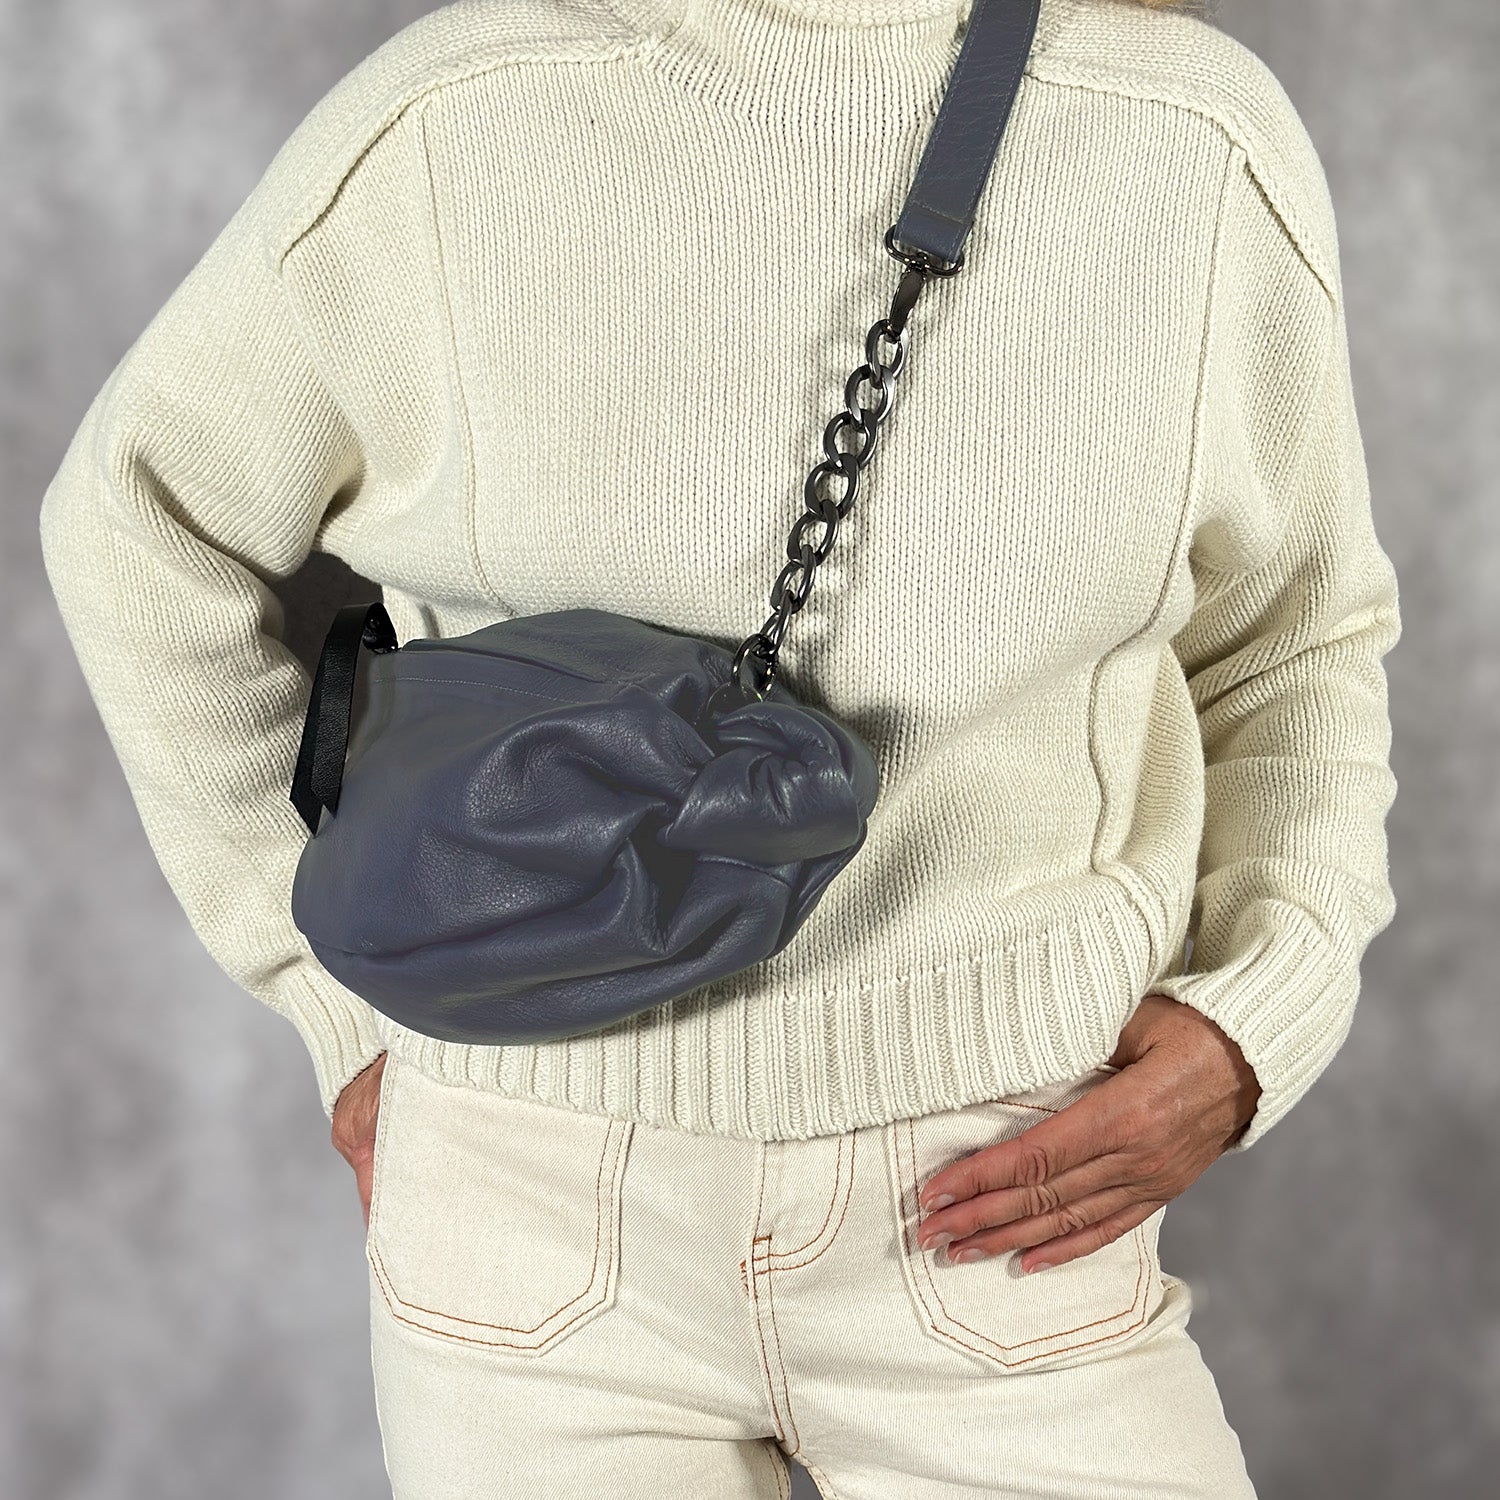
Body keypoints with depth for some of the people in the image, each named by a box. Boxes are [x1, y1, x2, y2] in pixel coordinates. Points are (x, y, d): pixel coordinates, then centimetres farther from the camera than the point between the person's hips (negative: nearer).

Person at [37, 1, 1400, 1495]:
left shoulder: (1206, 146, -6)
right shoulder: (442, 130, -9)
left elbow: (1287, 639, 9)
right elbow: (147, 517, 6)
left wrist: (1253, 1032, -7)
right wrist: (347, 1020, 5)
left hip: (992, 1224, 1)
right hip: (549, 1203, 0)